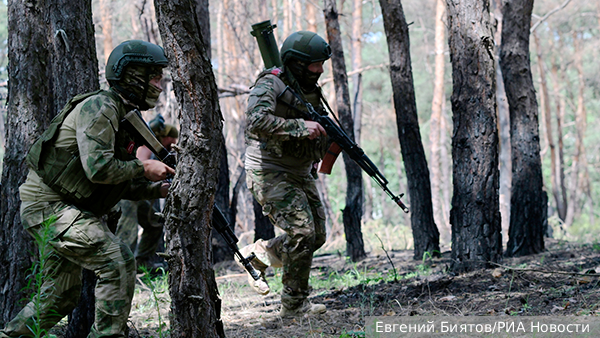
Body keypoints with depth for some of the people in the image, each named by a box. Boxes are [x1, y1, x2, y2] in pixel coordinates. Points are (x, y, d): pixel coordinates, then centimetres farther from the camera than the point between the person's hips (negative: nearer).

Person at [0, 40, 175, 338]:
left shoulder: (124, 116, 15)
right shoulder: (100, 107, -15)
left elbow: (120, 184, 18)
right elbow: (99, 169, -27)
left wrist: (159, 189, 4)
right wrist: (143, 168, -15)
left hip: (65, 209, 11)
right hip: (49, 205, -11)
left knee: (61, 298, 16)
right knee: (118, 261, -20)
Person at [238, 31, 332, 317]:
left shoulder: (310, 90, 11)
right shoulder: (270, 85, -15)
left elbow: (320, 131, 24)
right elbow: (258, 120, -32)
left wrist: (330, 138, 3)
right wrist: (300, 127, -31)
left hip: (301, 175, 9)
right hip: (270, 173, -9)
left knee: (316, 236, 8)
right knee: (302, 233, -17)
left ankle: (257, 255, 28)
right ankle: (294, 304, -4)